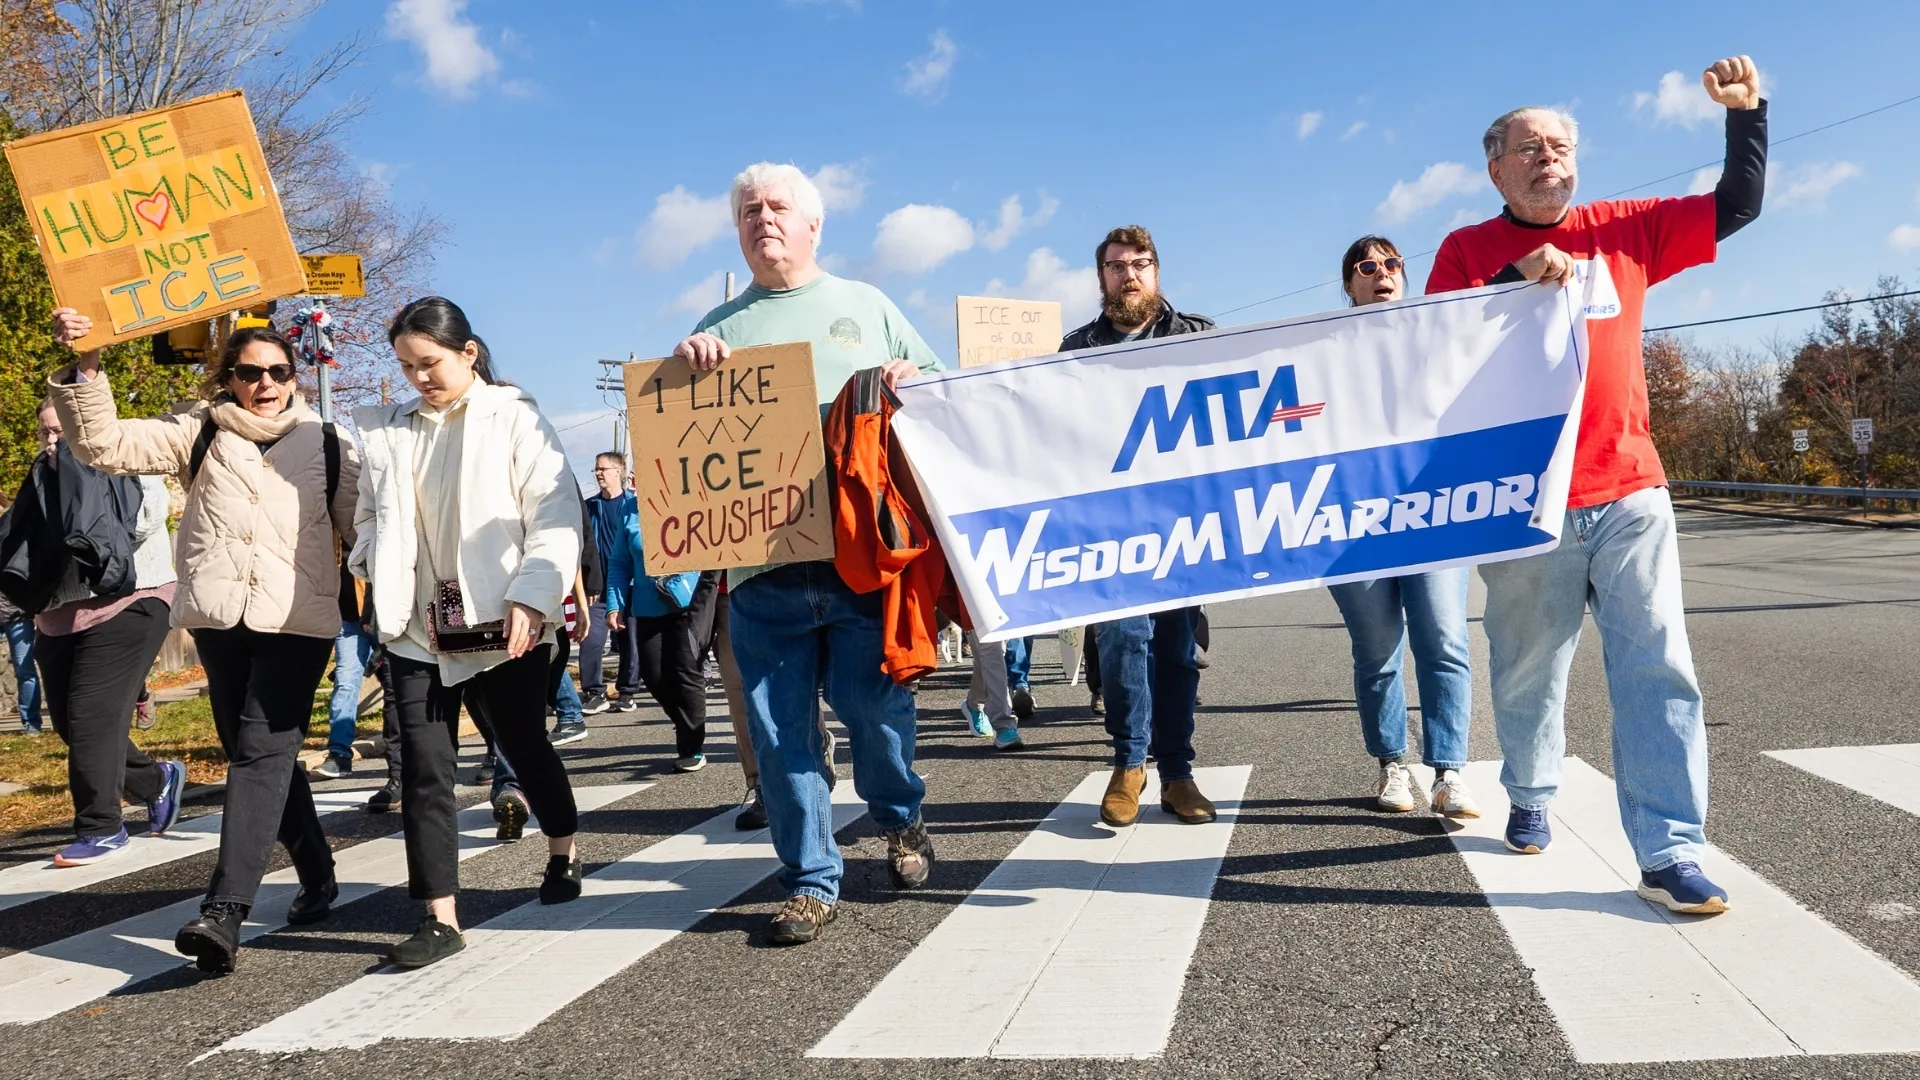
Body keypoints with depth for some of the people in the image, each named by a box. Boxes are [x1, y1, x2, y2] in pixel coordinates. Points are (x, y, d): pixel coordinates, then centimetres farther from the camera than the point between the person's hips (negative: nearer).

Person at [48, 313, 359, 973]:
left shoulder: (326, 445, 7)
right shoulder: (199, 435, 9)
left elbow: (362, 528, 8)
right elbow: (105, 444, -1)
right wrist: (84, 368, -14)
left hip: (297, 621, -3)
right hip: (219, 617, 3)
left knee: (262, 751, -14)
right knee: (256, 754, 11)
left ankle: (224, 913, -19)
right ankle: (317, 877, 27)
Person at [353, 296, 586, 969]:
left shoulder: (515, 418, -4)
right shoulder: (387, 431, 10)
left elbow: (555, 513, -10)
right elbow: (371, 515, 18)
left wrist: (532, 598, -19)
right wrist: (376, 579, -1)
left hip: (502, 622, -3)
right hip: (419, 626, 4)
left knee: (524, 745, 12)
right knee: (423, 766, -2)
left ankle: (563, 853, 39)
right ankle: (441, 919, 4)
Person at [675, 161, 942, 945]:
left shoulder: (865, 306, 16)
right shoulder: (720, 328, 17)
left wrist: (911, 380, -4)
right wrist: (686, 365, -6)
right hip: (762, 563, 1)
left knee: (873, 704, -2)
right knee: (780, 730, 1)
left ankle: (899, 817, 29)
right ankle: (810, 881, 14)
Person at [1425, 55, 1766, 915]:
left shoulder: (1624, 230, 14)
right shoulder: (1469, 249, 4)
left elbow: (1738, 206, 20)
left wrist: (1744, 111, 10)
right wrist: (1517, 278, -22)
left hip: (1630, 495, 2)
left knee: (1656, 669, -6)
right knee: (1529, 673, 8)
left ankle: (1669, 854, -4)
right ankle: (1530, 799, 32)